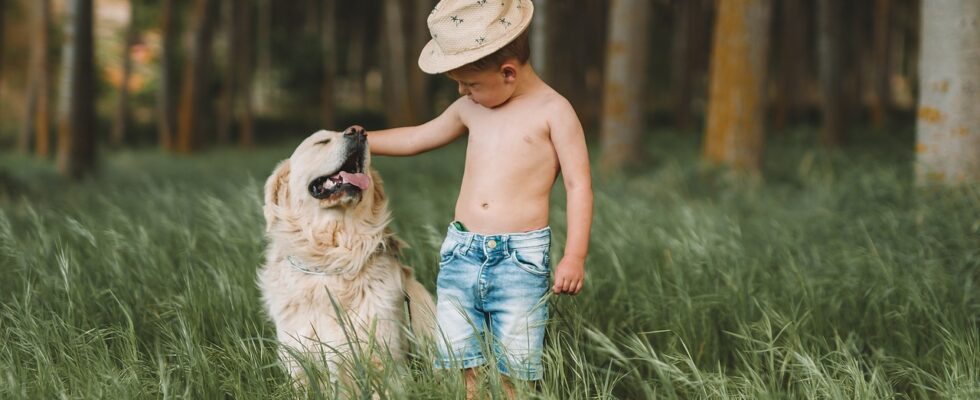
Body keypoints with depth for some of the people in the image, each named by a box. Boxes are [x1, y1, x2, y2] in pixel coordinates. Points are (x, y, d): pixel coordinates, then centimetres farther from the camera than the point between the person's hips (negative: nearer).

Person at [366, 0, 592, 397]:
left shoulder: (552, 111, -4)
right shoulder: (470, 109, 13)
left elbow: (578, 185, -6)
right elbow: (418, 137, 29)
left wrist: (574, 257, -13)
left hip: (521, 258, -5)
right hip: (460, 252, 5)